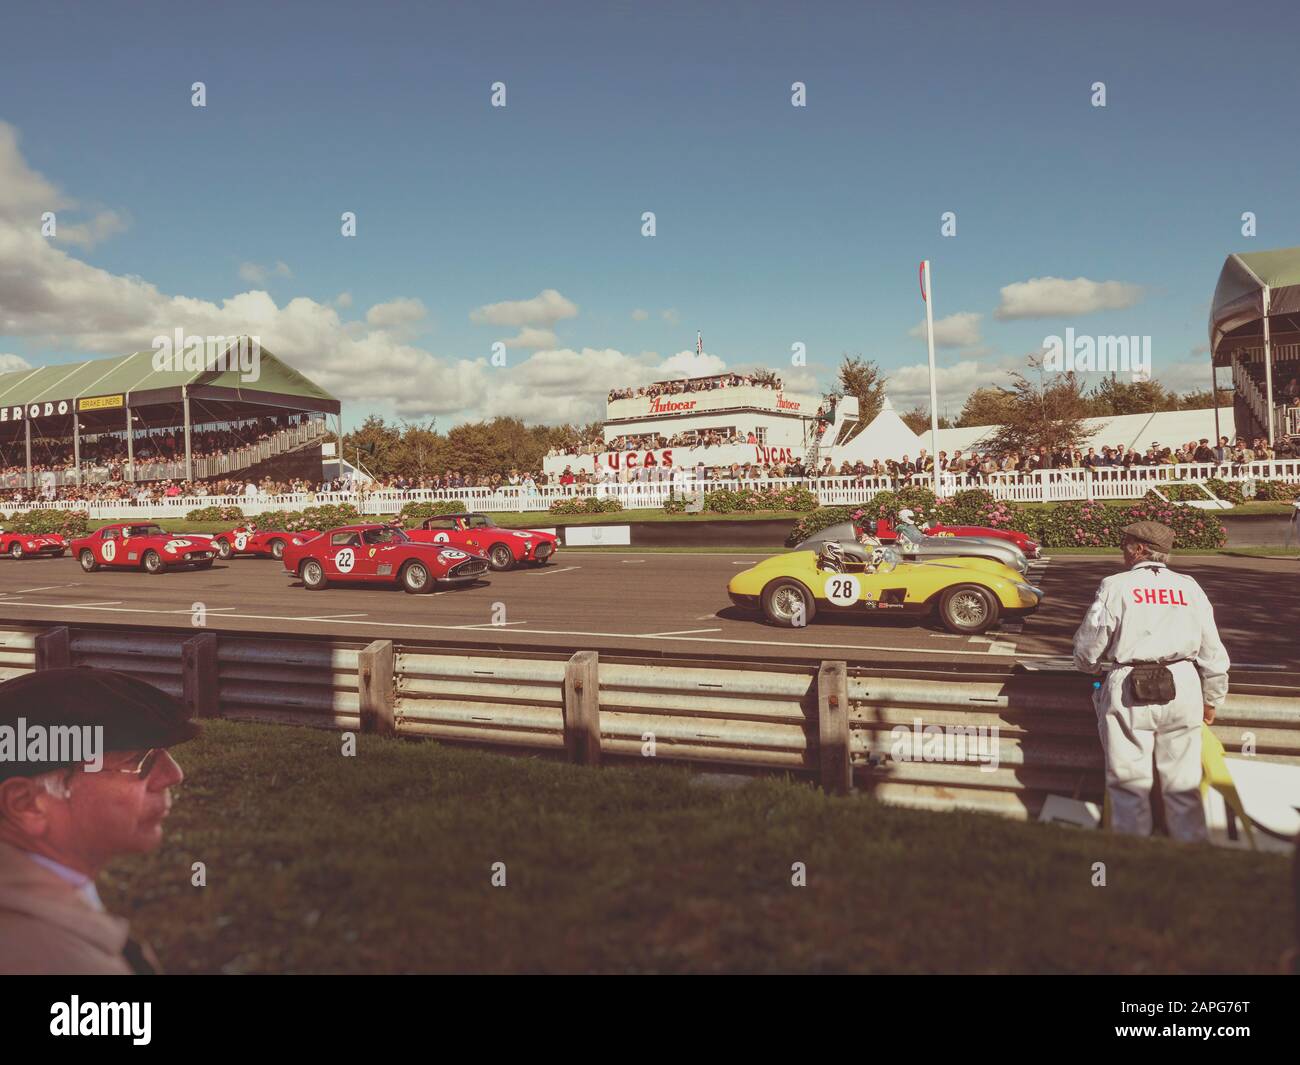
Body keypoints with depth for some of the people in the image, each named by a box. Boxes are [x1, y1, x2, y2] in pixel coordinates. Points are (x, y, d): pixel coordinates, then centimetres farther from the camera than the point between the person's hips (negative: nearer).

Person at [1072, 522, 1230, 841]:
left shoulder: (1116, 586, -3)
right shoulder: (1189, 587, 9)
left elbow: (1087, 649, -2)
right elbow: (1213, 652, 11)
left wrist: (1094, 666, 21)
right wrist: (1212, 699, 23)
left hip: (1130, 693, -3)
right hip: (1183, 687, 4)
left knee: (1130, 780, 6)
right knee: (1183, 782, 12)